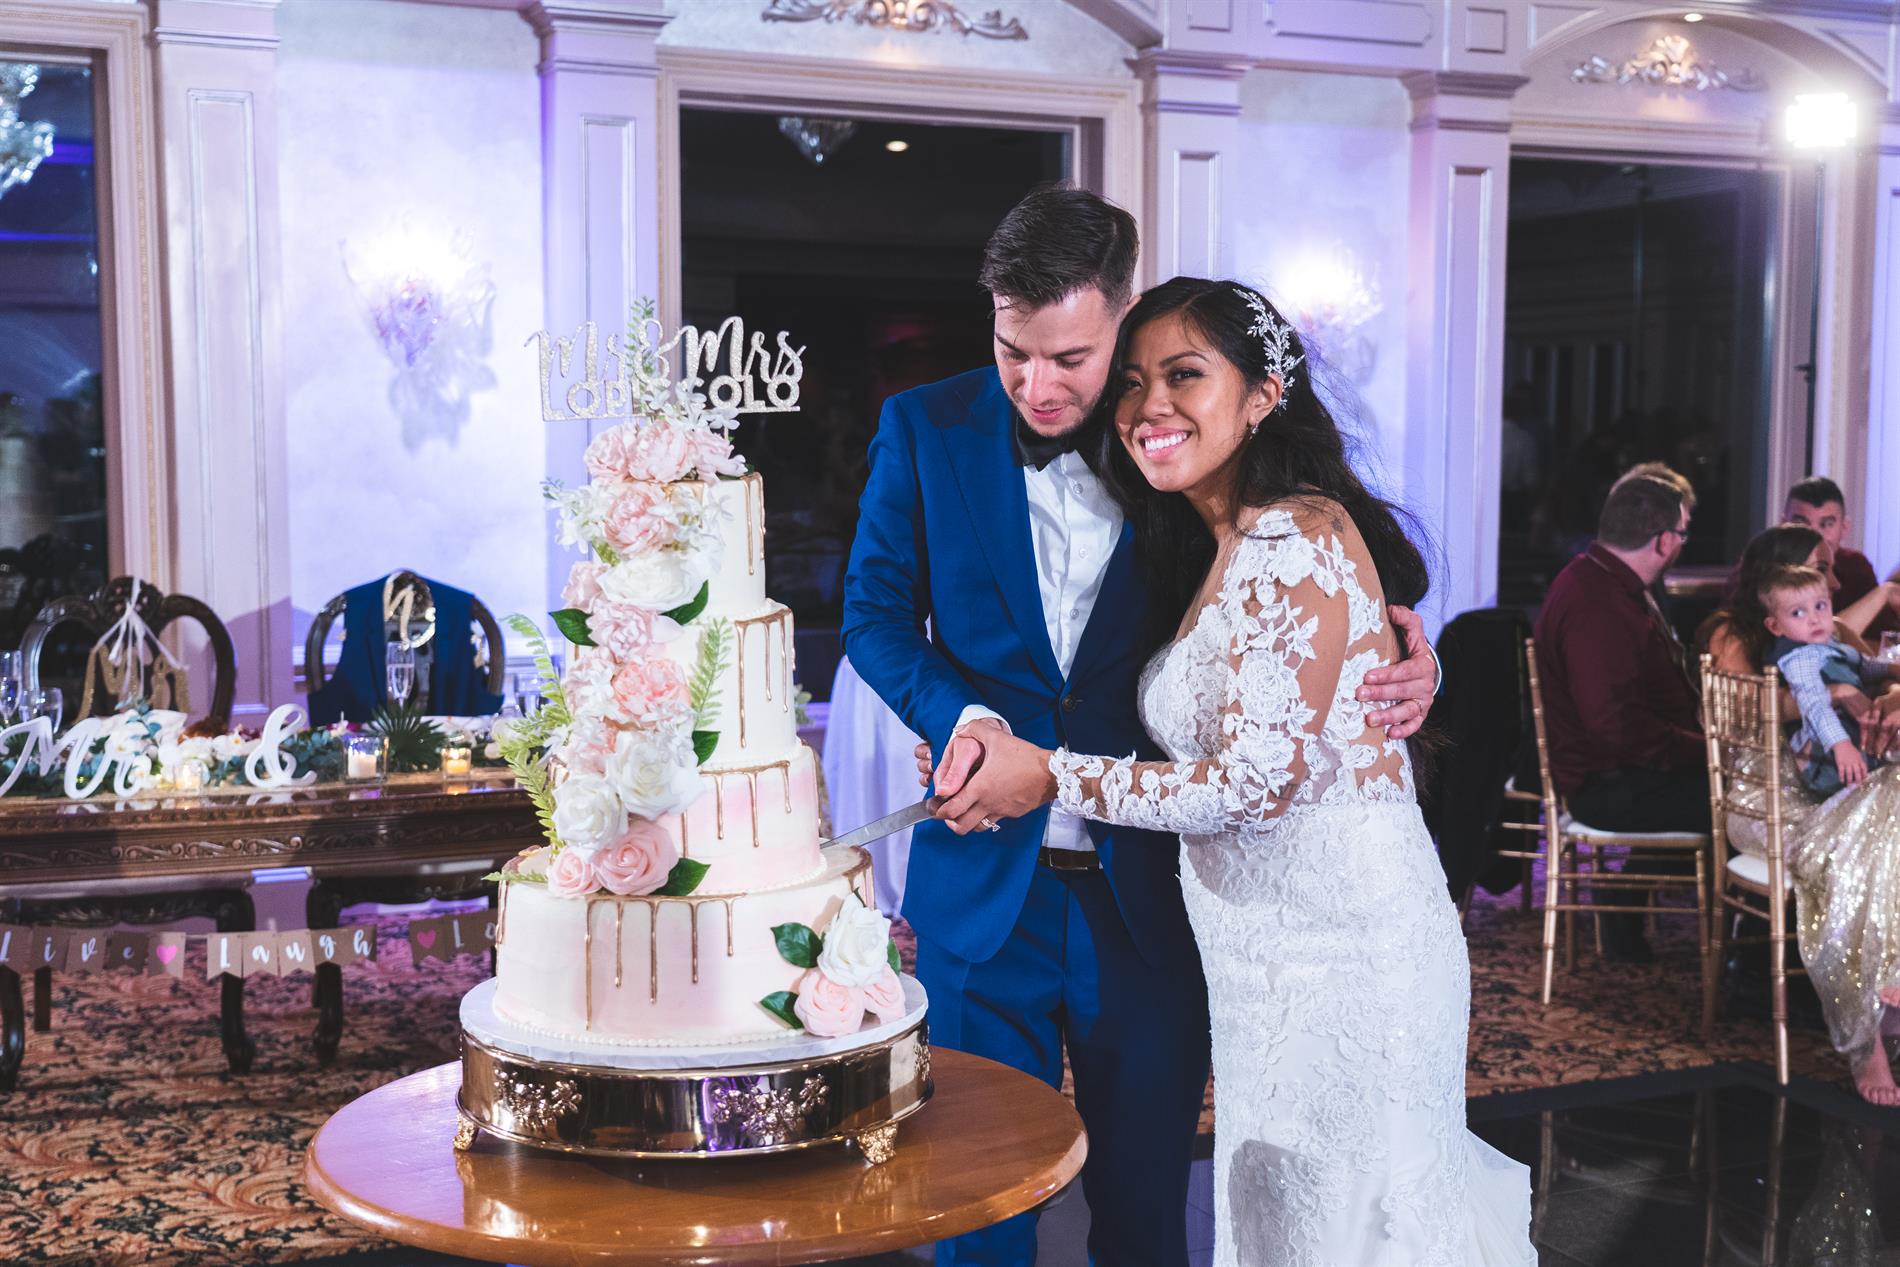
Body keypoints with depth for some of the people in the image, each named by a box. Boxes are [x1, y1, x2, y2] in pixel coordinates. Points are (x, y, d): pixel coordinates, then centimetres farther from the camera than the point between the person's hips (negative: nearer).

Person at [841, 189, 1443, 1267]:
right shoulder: (926, 430, -1)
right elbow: (876, 611, 3)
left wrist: (1407, 666, -18)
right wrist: (960, 715, -16)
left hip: (1150, 892, 0)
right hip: (984, 884, 1)